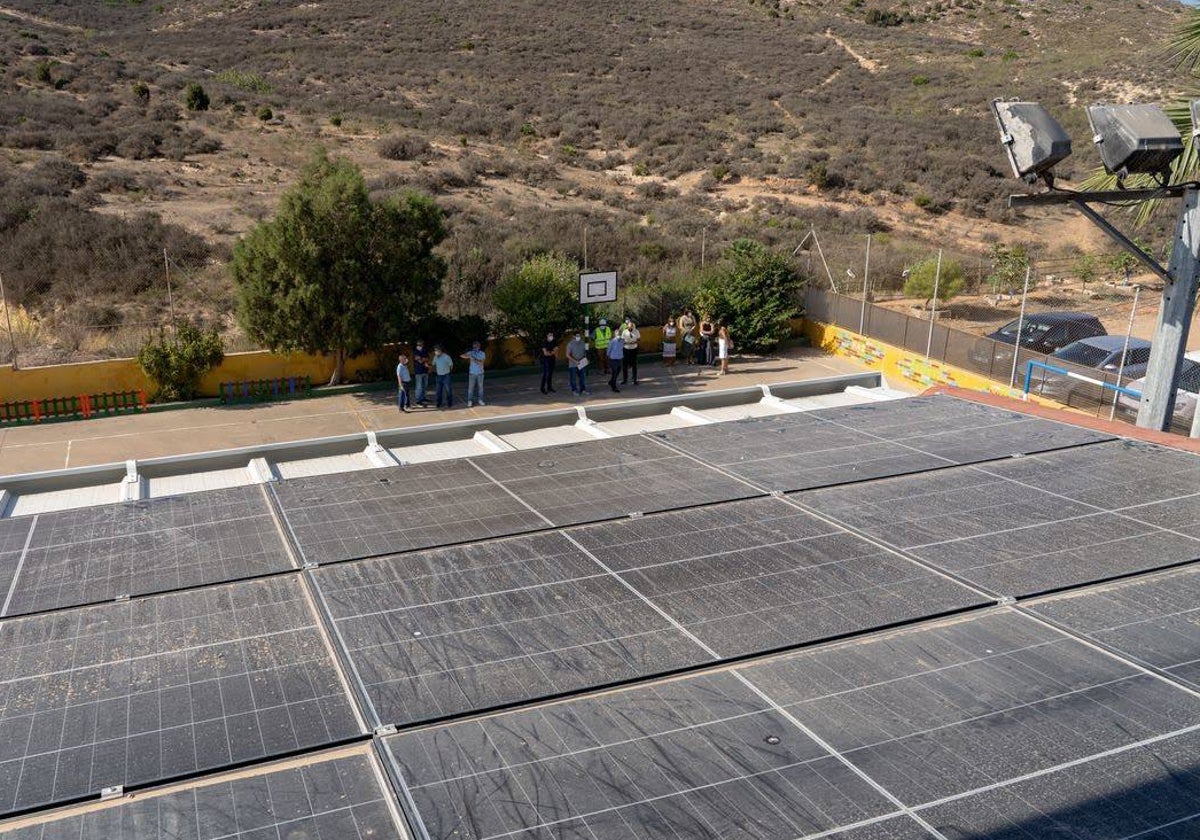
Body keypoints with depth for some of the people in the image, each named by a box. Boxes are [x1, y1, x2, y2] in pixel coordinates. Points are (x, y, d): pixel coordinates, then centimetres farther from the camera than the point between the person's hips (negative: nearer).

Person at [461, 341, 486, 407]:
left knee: (480, 387, 9)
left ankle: (480, 400, 20)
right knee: (471, 387, -1)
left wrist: (474, 359, -25)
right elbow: (462, 355, -16)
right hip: (472, 373, -1)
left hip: (480, 373, 1)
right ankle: (470, 401, 5)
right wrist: (468, 356, -34)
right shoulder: (470, 352, -2)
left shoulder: (482, 353, -2)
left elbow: (481, 363, -13)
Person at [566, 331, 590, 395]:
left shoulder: (583, 343, 1)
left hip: (582, 364, 4)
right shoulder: (570, 344, -13)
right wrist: (575, 361, -21)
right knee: (573, 378, 4)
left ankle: (583, 389, 24)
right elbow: (568, 355, -12)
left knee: (583, 377, 10)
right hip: (573, 365, -4)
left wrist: (585, 359, -3)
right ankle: (574, 390, 18)